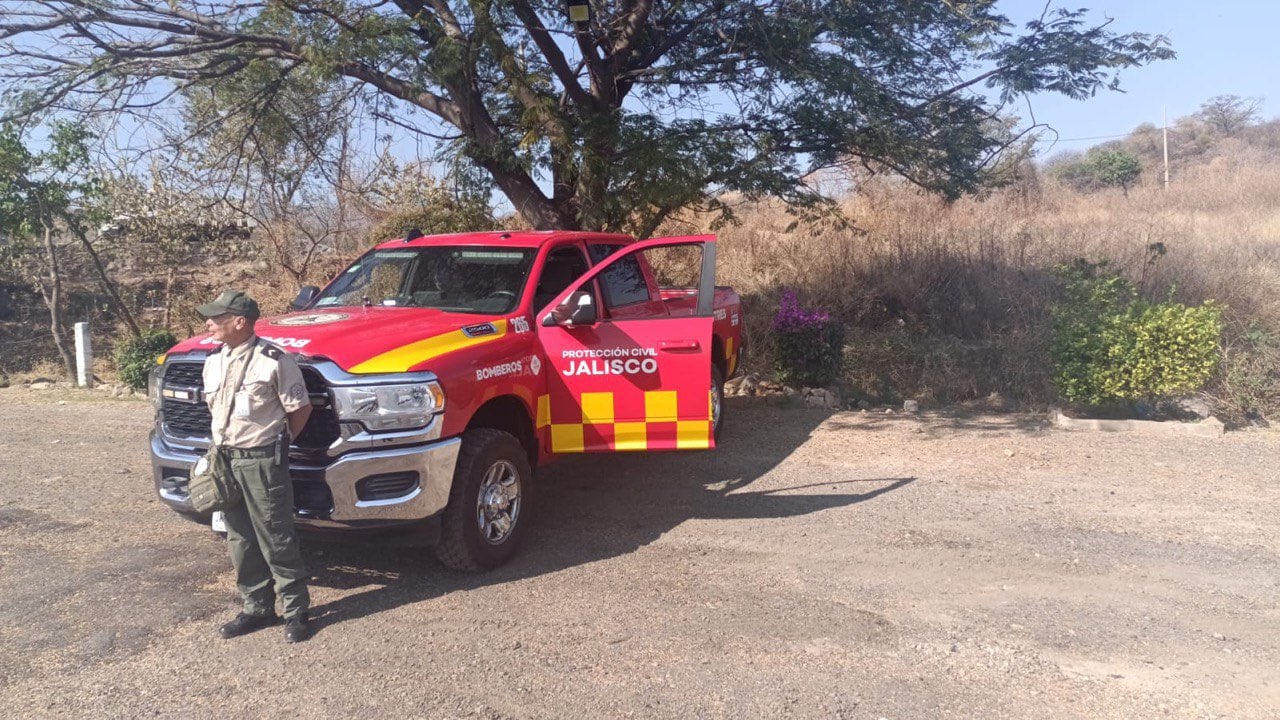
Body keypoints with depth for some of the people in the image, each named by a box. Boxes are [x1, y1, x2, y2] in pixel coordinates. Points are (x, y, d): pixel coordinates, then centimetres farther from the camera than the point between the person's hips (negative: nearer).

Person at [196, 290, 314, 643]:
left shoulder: (274, 360, -13)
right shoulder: (214, 362, 10)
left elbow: (300, 408, -8)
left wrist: (278, 442, 1)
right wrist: (223, 444, 12)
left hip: (263, 460, -7)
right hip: (227, 459, 8)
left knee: (277, 540, -1)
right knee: (240, 540, 13)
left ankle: (295, 611, 10)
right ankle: (257, 607, 25)